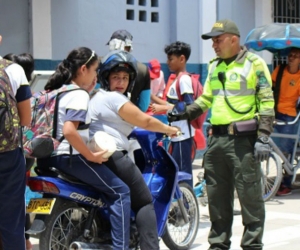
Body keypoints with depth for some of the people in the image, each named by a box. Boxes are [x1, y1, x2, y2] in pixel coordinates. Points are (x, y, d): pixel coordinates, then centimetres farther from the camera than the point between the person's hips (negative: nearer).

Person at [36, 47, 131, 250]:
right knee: (120, 192, -5)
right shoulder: (79, 94, -13)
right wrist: (91, 156, -19)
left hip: (51, 157, 10)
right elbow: (69, 131, -27)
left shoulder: (58, 91, 14)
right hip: (70, 157, -10)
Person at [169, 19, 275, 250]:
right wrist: (184, 113, 8)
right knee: (217, 195, 11)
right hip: (217, 138, 7)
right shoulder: (214, 66, 17)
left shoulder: (254, 64, -4)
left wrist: (263, 137, -14)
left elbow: (267, 103, -7)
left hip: (243, 139, -7)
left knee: (249, 194, -3)